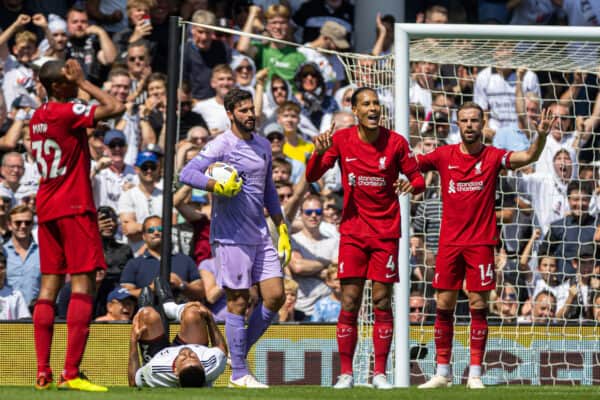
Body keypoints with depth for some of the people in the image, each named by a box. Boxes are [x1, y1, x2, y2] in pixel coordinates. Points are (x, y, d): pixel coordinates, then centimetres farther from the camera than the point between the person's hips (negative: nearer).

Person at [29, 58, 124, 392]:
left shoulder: (37, 117, 11)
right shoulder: (68, 112, -13)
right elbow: (115, 108, -17)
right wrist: (83, 82, -9)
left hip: (46, 208, 8)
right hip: (74, 207, -8)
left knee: (49, 285, 8)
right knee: (83, 284, -8)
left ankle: (42, 372, 3)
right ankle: (71, 373, -16)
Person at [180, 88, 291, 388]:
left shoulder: (263, 145, 14)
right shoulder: (222, 145, -8)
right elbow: (186, 174, -18)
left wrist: (282, 228, 23)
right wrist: (218, 186, -30)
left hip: (260, 234, 7)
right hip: (231, 236, -7)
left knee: (275, 296, 1)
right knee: (238, 302, -4)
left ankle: (239, 351, 17)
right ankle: (238, 373, 2)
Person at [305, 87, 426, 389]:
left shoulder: (396, 142, -3)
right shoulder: (341, 139, -1)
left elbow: (418, 178, 4)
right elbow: (312, 177, -2)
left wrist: (412, 185, -20)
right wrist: (319, 153, -22)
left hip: (386, 232, 0)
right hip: (353, 231, 0)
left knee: (382, 301, -1)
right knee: (349, 302, -4)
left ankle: (379, 373, 5)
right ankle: (346, 373, 0)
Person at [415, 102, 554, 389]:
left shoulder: (493, 157, -3)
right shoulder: (444, 155, 3)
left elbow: (529, 157, -14)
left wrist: (541, 136, -33)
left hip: (481, 243, -2)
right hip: (449, 243, 2)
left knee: (478, 306, -2)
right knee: (443, 306, 3)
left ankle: (475, 374, 3)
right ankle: (442, 373, 12)